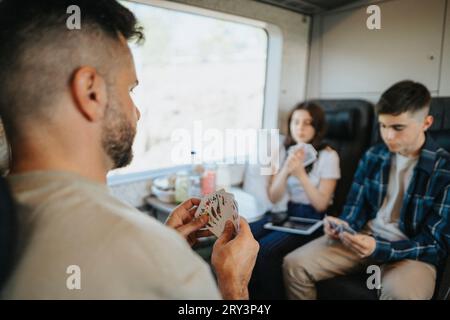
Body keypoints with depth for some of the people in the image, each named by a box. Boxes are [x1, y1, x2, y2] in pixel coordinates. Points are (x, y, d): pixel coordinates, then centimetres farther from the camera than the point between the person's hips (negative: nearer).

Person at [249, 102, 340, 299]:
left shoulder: (328, 156, -7)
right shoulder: (283, 151, 7)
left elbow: (320, 204, -10)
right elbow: (273, 198, 1)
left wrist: (301, 174, -23)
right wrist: (286, 170, -17)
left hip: (313, 219, -4)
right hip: (286, 213, 5)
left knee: (267, 248, -28)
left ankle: (273, 296, -3)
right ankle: (251, 293, -2)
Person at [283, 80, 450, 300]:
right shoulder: (373, 156, 5)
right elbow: (355, 208, 10)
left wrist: (378, 248, -26)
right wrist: (344, 226, -15)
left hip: (413, 252, -4)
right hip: (364, 237, 4)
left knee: (400, 294, -38)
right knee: (294, 264, -13)